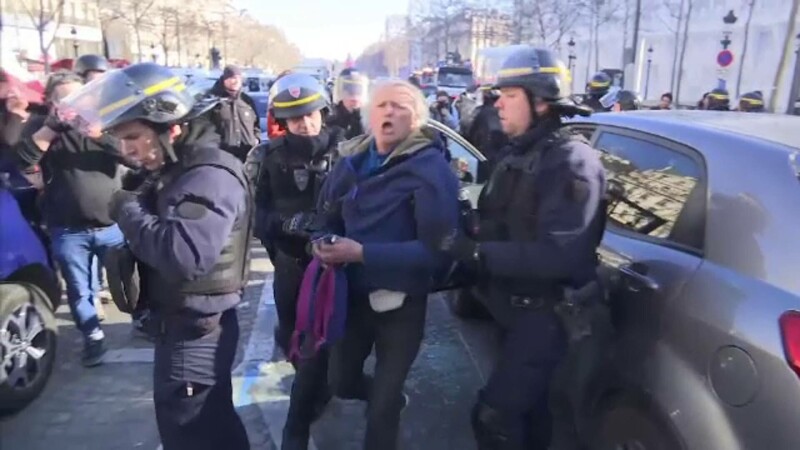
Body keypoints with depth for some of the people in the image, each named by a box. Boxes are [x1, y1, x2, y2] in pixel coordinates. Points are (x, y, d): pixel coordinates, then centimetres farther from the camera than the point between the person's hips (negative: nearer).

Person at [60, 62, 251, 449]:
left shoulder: (210, 176, -23)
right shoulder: (176, 170, 10)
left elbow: (185, 255, -37)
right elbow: (159, 236, 17)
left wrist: (128, 209, -23)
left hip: (196, 330, -10)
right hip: (183, 322, 10)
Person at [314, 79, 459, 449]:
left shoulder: (430, 168, -20)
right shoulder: (353, 159, 1)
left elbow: (437, 250, -27)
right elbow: (329, 216, 10)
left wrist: (362, 253, -31)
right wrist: (326, 242, -13)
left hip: (401, 302, -6)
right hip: (353, 294, 6)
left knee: (383, 404, 10)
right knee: (342, 382, 23)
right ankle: (388, 398, 54)